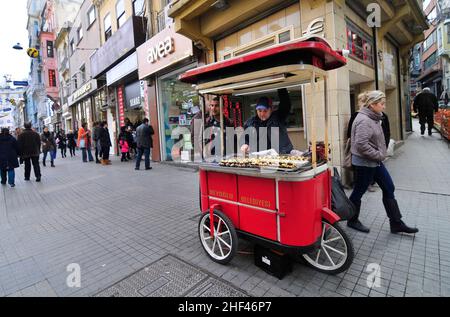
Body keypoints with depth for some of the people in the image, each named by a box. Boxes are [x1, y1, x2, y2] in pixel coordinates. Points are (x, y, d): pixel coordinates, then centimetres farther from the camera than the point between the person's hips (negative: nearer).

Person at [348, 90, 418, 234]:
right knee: (358, 192, 5)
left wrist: (380, 155, 8)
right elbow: (361, 144, -29)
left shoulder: (373, 118, 10)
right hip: (365, 163, -10)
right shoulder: (363, 120, -21)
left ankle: (396, 223, 26)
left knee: (389, 189, 13)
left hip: (375, 162, 10)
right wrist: (379, 155, -17)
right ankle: (352, 221, 24)